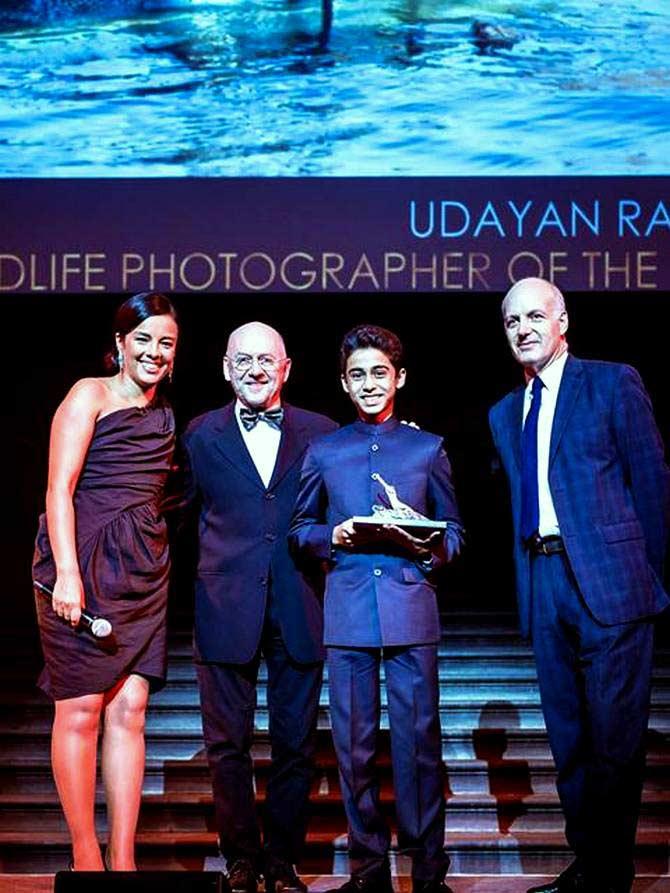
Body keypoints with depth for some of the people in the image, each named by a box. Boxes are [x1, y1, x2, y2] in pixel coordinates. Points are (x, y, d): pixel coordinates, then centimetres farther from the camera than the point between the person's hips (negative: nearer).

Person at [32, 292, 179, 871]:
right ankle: (85, 857, 8)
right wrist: (67, 574, -18)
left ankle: (124, 859, 8)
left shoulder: (163, 415, 17)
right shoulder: (90, 395, -2)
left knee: (129, 710, 2)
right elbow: (60, 487, -9)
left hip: (143, 571, 6)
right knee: (80, 711, -1)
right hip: (84, 564, -5)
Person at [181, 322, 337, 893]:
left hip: (299, 609, 0)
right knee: (228, 744, 6)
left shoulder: (320, 434, 6)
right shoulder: (202, 434, 6)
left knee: (296, 744, 8)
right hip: (226, 608, 0)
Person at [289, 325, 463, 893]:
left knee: (419, 739, -1)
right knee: (353, 744, 4)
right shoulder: (323, 452, 14)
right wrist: (333, 536, -4)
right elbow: (300, 530, 17)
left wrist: (432, 546, -9)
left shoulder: (428, 448, 12)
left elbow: (453, 530, 13)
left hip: (411, 608, -1)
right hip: (347, 611, 1)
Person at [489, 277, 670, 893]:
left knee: (613, 736, -2)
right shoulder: (505, 413, 16)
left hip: (610, 580, -6)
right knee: (568, 736, 13)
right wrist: (526, 576, 8)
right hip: (543, 582, 6)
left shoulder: (613, 383, -1)